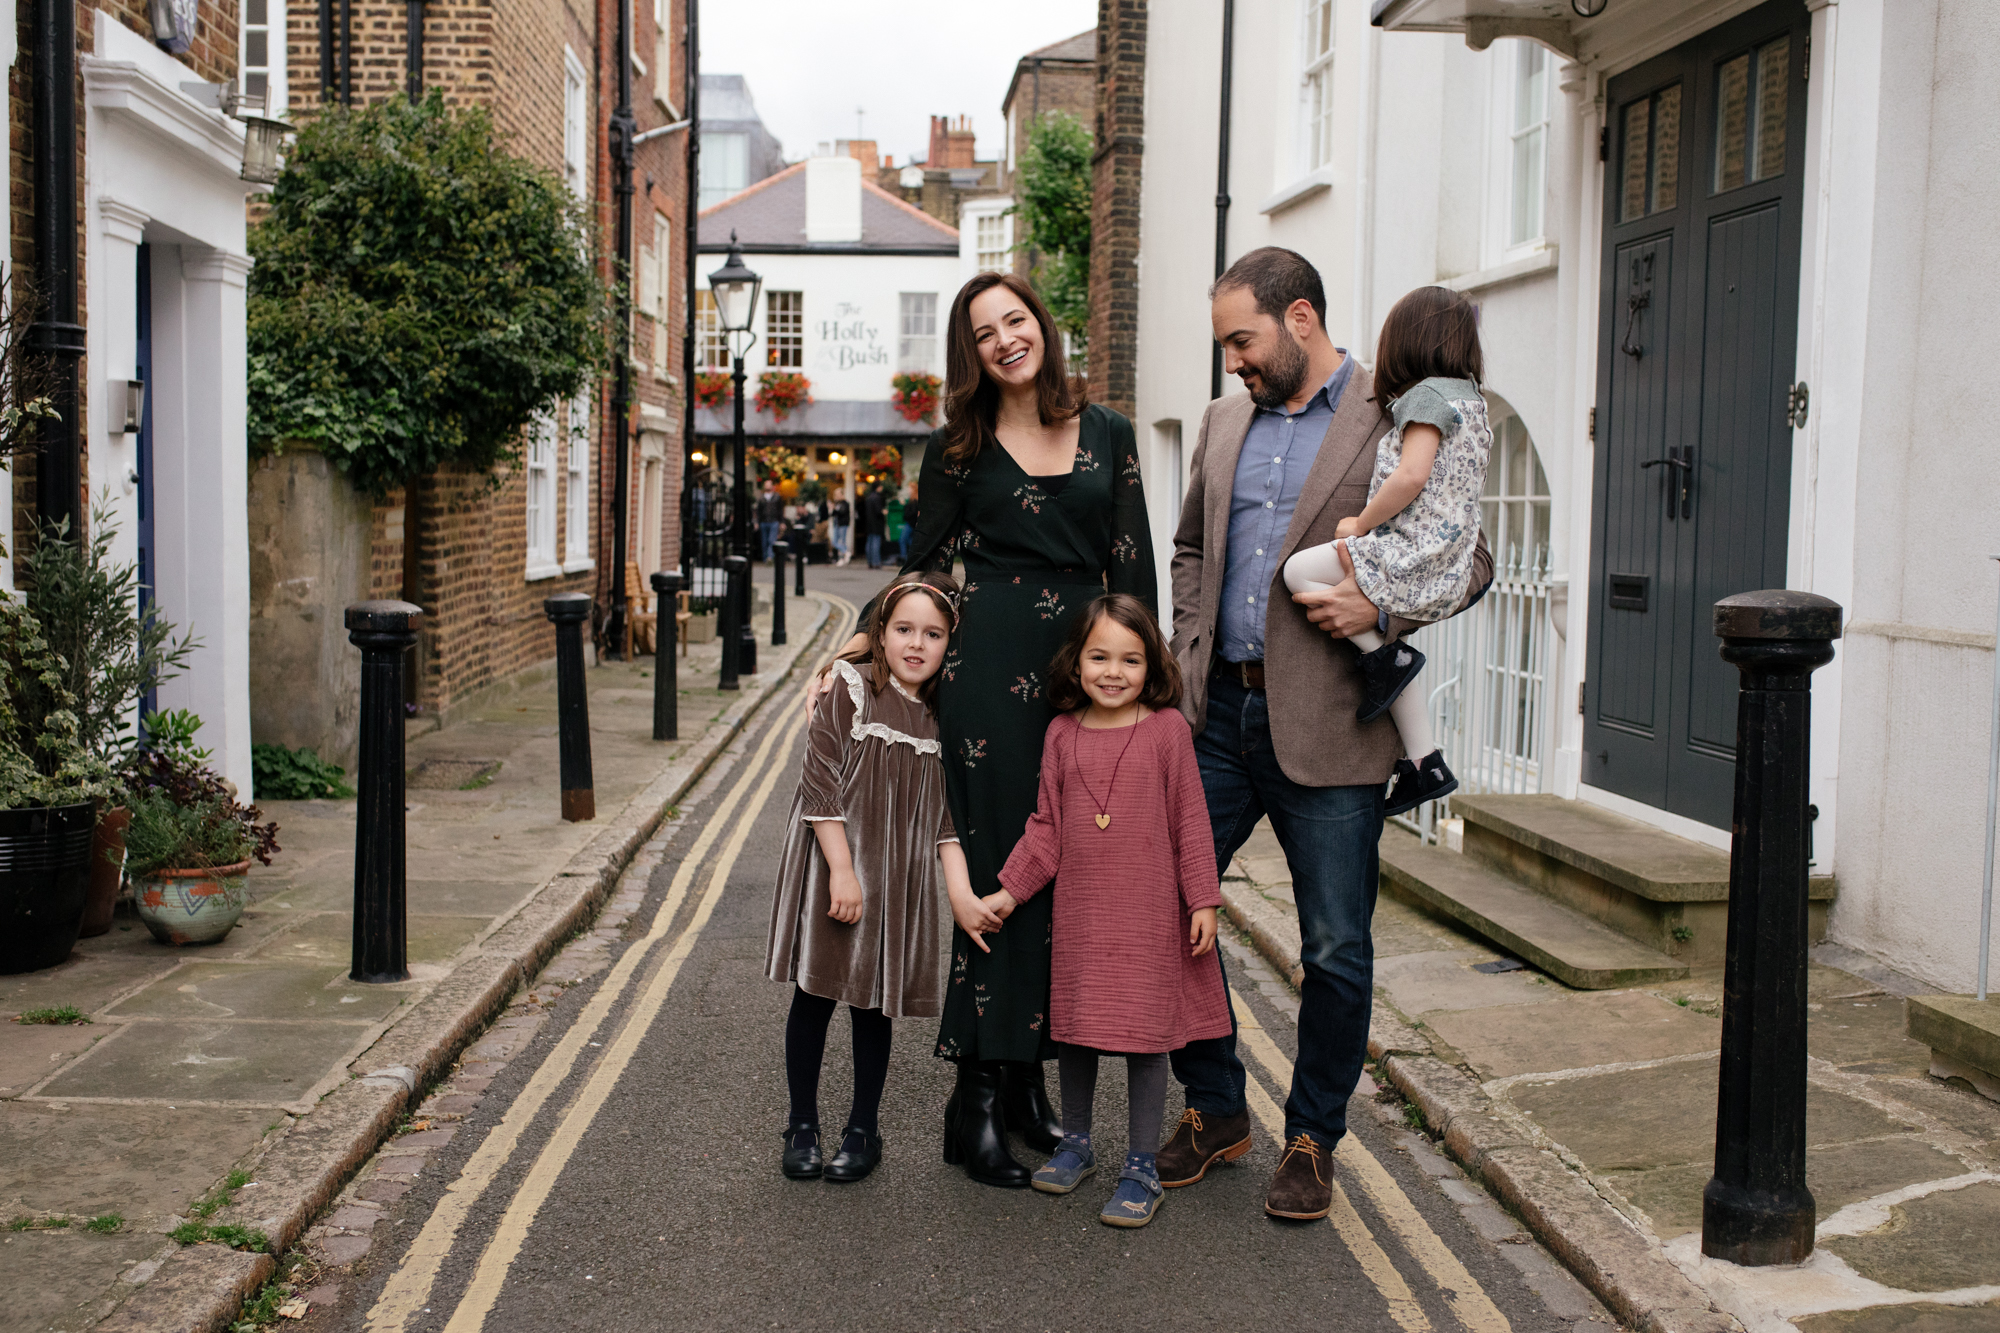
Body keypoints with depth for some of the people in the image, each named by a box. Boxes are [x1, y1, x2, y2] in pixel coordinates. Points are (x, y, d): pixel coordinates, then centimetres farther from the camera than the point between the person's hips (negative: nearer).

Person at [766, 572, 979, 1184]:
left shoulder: (941, 719, 5)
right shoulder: (851, 686, -8)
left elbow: (944, 817, 7)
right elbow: (821, 779, -12)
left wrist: (964, 897, -3)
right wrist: (842, 870, -17)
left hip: (898, 879, 4)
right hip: (832, 864, -3)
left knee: (875, 1003, 10)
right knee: (814, 995, 5)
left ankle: (863, 1129, 25)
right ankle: (802, 1127, 20)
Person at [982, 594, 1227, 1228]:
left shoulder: (1167, 729, -5)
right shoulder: (1062, 733, 3)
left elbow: (1190, 821, -2)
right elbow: (1046, 826, 8)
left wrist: (1203, 899, -4)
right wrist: (1009, 890, 3)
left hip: (1148, 913, -3)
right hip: (1078, 910, 3)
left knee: (1144, 1033, 2)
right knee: (1074, 1026, 13)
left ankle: (1141, 1168, 16)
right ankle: (1075, 1142, 34)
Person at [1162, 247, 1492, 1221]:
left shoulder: (1397, 422, -4)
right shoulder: (1224, 422, 13)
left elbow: (1469, 562, -2)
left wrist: (1380, 607, -18)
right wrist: (1187, 654, 11)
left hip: (1327, 727, -5)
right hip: (1218, 712, 5)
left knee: (1336, 949, 4)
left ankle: (1312, 1138, 24)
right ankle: (1214, 1109, 26)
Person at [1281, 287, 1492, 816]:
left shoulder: (1427, 394, -8)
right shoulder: (1472, 400, 20)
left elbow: (1411, 476, -21)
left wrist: (1360, 524, -8)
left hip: (1412, 553, -10)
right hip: (1446, 571, 10)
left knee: (1300, 570, -10)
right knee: (1394, 659, 20)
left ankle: (1383, 657, -8)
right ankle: (1424, 762, 19)